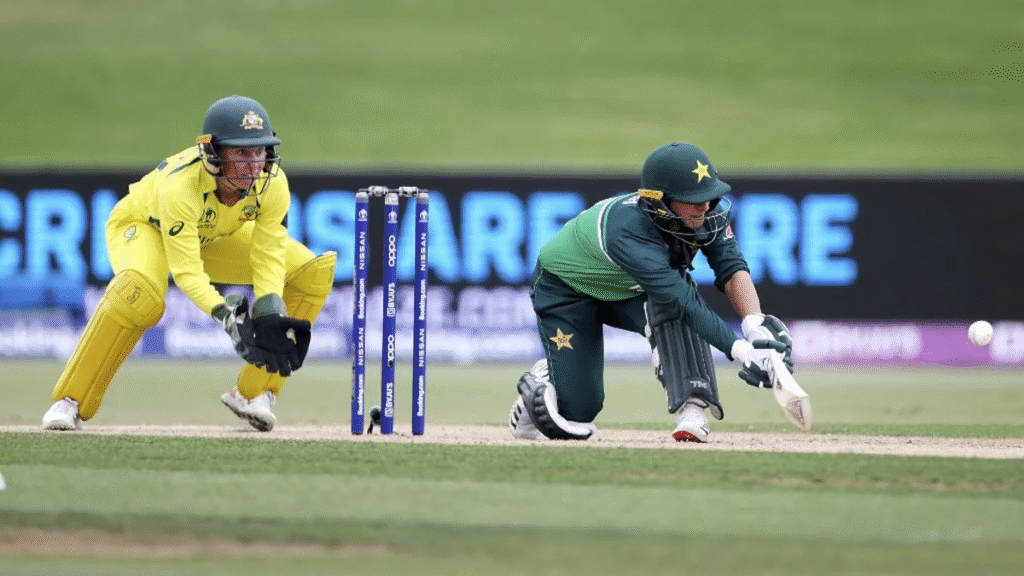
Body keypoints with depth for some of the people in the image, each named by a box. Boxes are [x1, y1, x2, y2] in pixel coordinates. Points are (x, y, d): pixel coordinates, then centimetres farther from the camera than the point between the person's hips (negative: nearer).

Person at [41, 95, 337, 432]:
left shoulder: (273, 184, -28)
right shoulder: (179, 184, -41)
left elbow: (269, 259, -25)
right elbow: (186, 272, -42)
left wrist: (270, 316, -43)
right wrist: (226, 316, -57)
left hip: (216, 238, 6)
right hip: (143, 226, -6)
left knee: (313, 271, -11)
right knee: (140, 290, -40)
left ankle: (253, 392, -4)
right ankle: (71, 402, -26)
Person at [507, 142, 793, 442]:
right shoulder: (627, 229, -43)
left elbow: (731, 268, -26)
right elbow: (680, 300, -49)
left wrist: (755, 326, -45)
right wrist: (740, 349, -55)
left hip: (630, 293, 5)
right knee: (573, 423, -8)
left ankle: (691, 409, -29)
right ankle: (537, 382, 24)